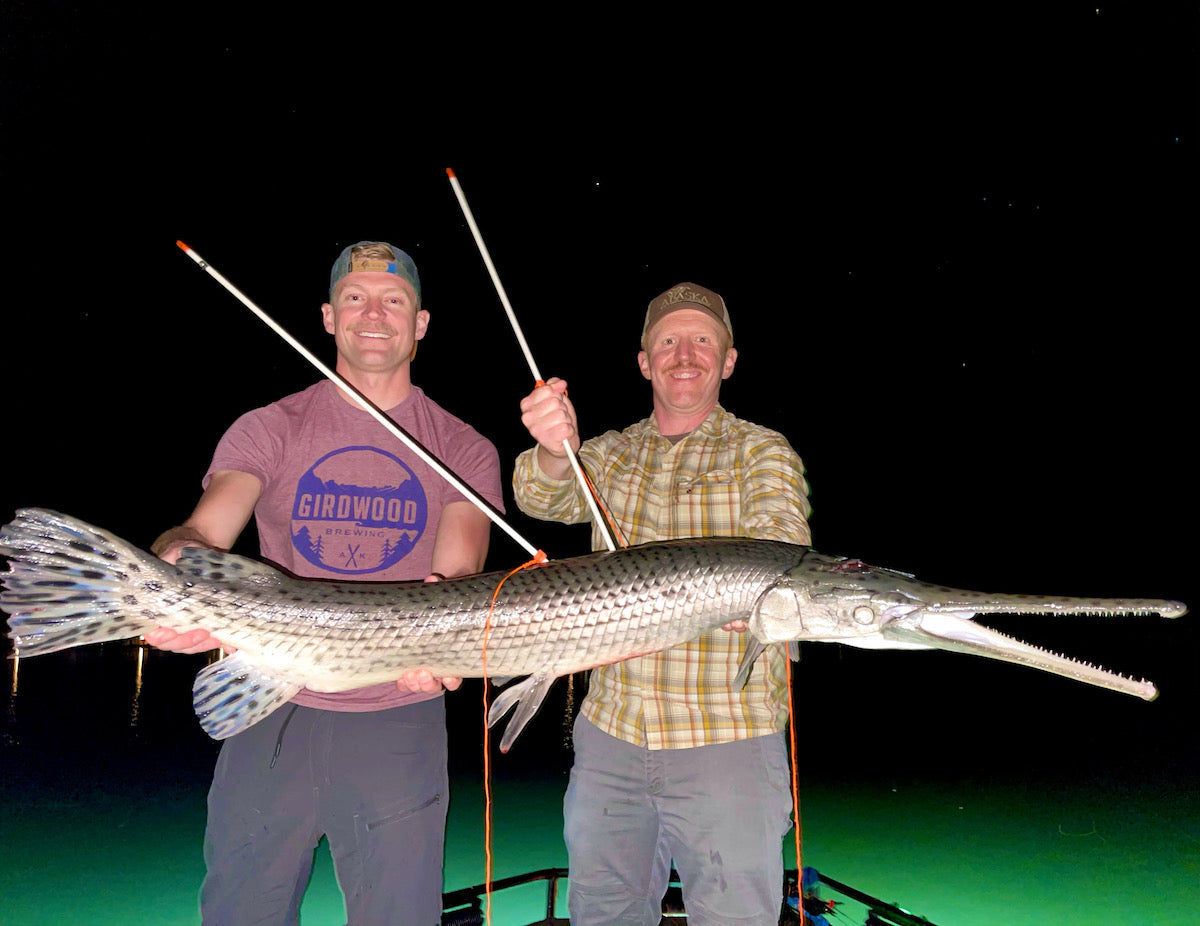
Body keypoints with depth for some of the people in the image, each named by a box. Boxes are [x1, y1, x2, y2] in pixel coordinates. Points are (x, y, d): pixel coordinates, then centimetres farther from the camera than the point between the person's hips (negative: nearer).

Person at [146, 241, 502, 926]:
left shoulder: (464, 450, 4)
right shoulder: (269, 430, 6)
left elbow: (458, 574, -7)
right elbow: (204, 531, -8)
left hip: (399, 724, 0)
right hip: (274, 713, 1)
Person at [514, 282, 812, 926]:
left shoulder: (762, 453, 0)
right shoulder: (611, 454, 10)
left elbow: (778, 545, -17)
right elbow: (544, 498, -9)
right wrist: (554, 452, -33)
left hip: (730, 736, -3)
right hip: (610, 730, 4)